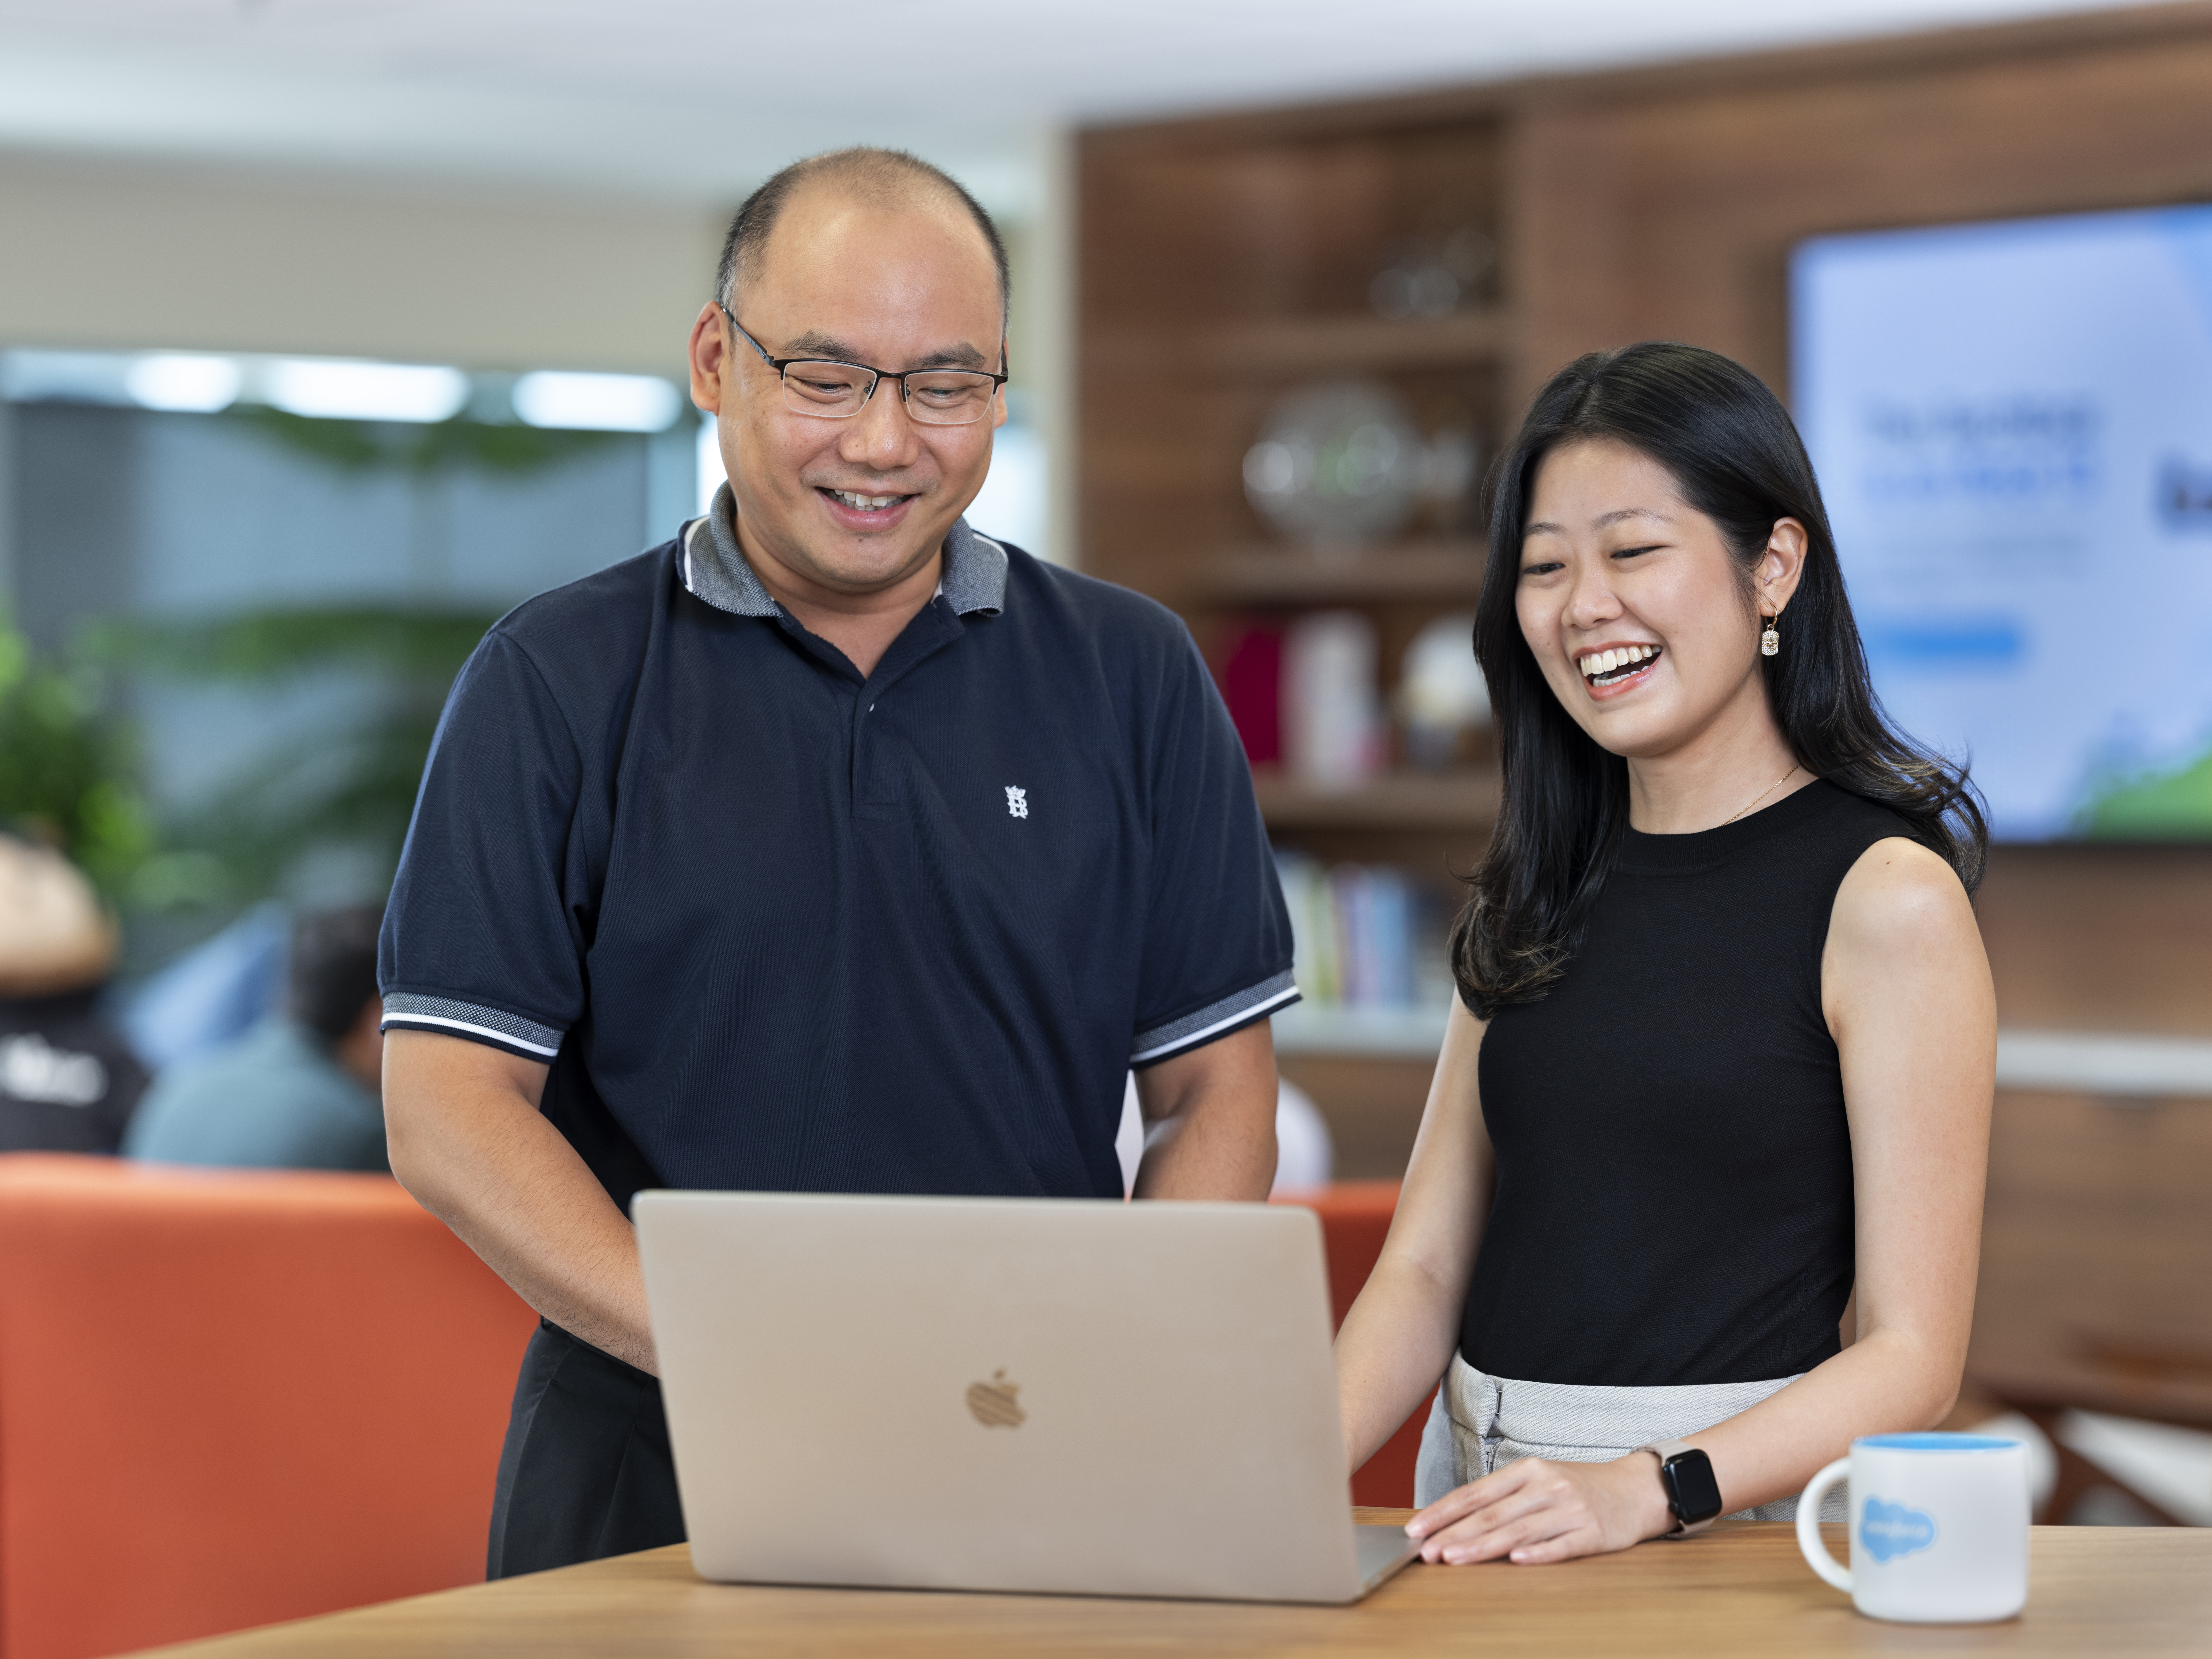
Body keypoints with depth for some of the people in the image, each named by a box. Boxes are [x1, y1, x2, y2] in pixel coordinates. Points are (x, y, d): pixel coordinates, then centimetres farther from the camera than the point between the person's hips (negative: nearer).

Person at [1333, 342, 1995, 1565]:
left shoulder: (1885, 898, -4)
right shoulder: (1540, 890, 14)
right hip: (1485, 1510, 5)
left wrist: (1647, 1490, -21)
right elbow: (1425, 1267, 11)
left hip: (1736, 1513, -5)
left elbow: (1913, 1357, -7)